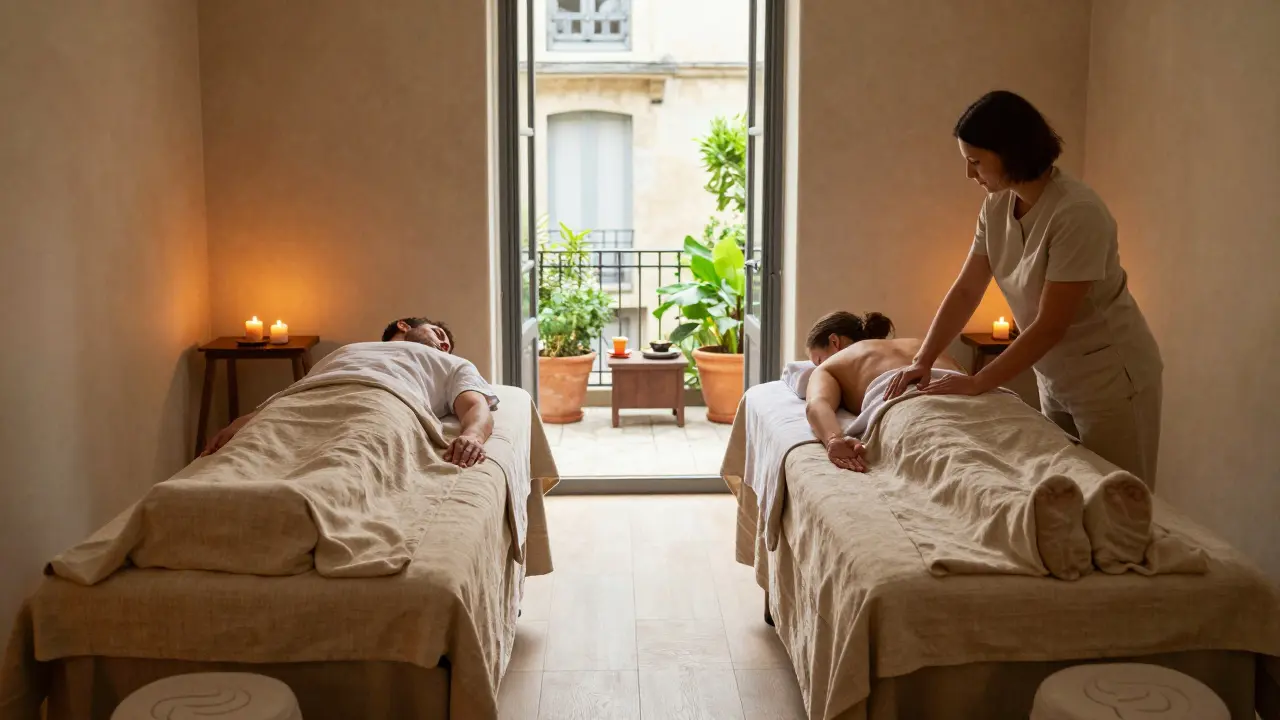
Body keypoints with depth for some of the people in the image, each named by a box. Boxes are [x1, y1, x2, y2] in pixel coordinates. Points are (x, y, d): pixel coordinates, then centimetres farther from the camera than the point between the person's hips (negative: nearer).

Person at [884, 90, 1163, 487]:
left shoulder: (1077, 213, -27)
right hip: (1056, 379, 7)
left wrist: (977, 383, -22)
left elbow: (1050, 326, -26)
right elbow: (965, 291, 1)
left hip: (1110, 380, -7)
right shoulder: (997, 205, -4)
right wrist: (921, 361, -9)